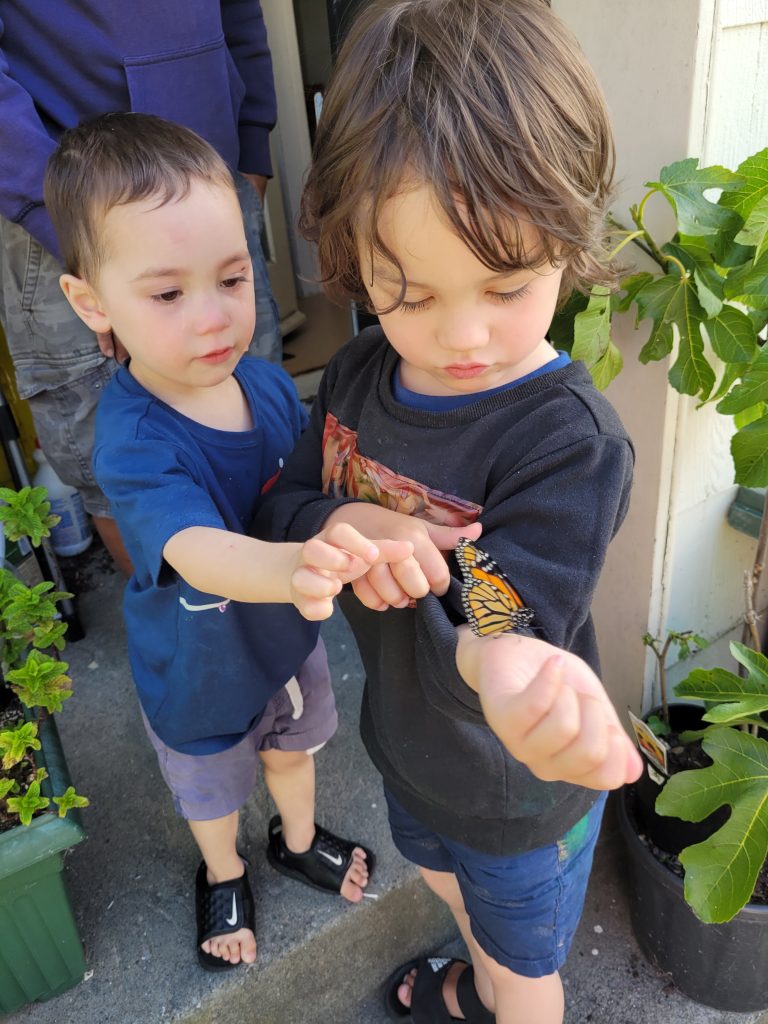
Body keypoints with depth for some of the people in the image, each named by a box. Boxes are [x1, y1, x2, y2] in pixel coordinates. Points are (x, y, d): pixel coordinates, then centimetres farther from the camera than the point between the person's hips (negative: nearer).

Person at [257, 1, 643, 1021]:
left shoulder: (570, 440, -33)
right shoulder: (360, 374, -13)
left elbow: (485, 643, -36)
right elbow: (279, 507, -5)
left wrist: (503, 671, -60)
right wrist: (340, 524, -29)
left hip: (520, 793, -6)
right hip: (407, 745, 7)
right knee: (450, 886, 38)